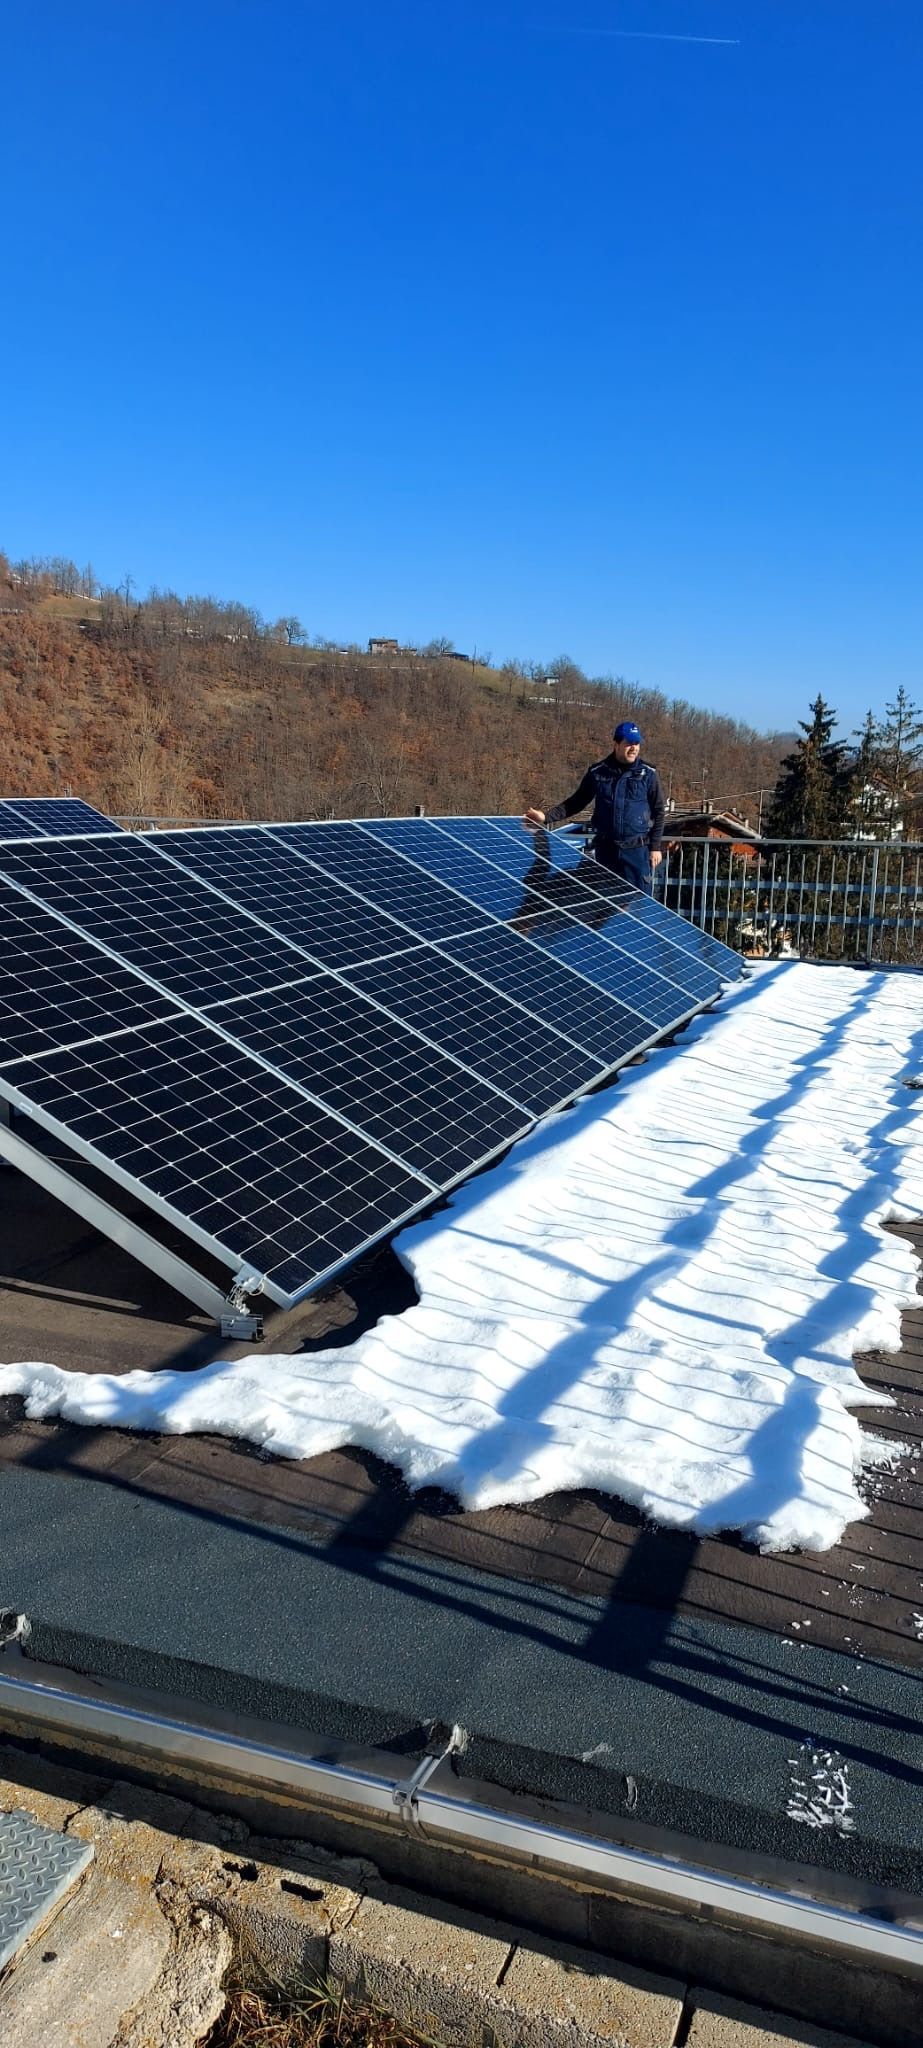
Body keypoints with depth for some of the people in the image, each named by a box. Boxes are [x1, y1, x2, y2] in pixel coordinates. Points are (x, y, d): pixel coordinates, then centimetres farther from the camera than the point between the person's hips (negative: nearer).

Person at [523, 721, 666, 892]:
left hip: (637, 849, -2)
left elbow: (658, 812, 2)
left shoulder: (648, 774, -3)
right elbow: (577, 801, 8)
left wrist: (655, 847, -3)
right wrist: (547, 816, -3)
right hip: (605, 848, 2)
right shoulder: (597, 772, 1)